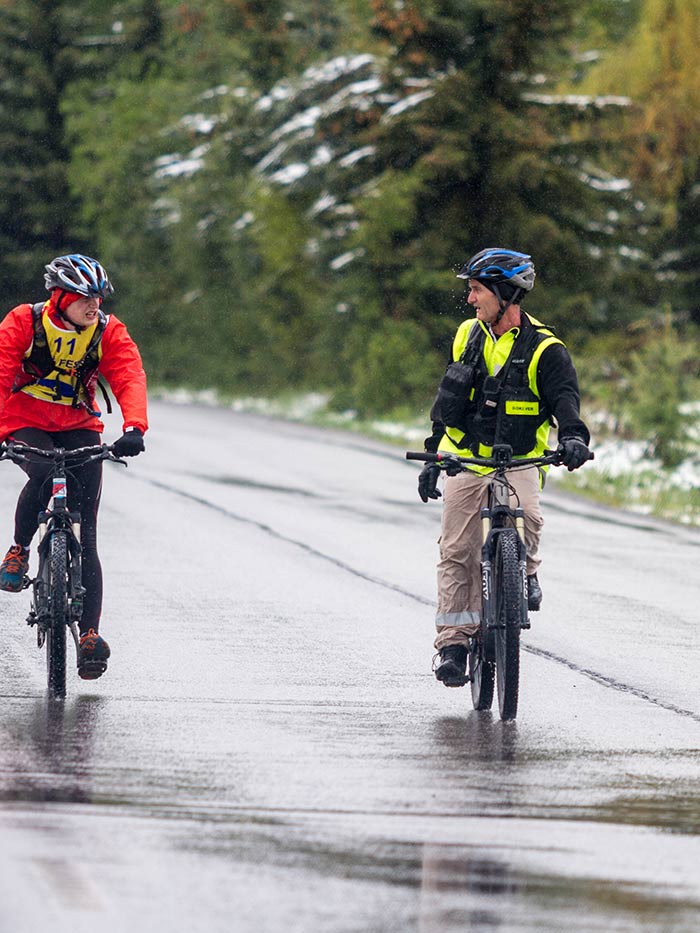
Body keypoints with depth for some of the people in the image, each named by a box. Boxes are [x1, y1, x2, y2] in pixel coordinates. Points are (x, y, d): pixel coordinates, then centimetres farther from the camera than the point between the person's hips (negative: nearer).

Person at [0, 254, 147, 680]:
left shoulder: (108, 331, -8)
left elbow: (130, 377, -18)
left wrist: (133, 427, -37)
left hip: (79, 428, 2)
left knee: (85, 532, -7)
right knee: (42, 475, -36)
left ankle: (90, 633, -6)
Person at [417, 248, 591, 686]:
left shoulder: (544, 349, -5)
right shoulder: (468, 337, 10)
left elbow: (565, 399, -13)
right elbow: (446, 405, 19)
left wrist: (574, 437, -34)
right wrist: (433, 457, 17)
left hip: (519, 461, -4)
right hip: (466, 459, 4)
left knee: (526, 513, -33)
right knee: (457, 553, -2)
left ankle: (526, 573, -3)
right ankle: (453, 642, 3)